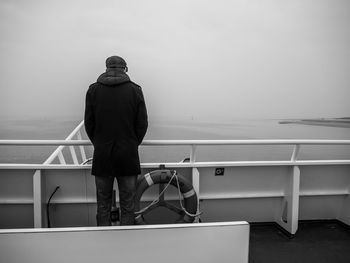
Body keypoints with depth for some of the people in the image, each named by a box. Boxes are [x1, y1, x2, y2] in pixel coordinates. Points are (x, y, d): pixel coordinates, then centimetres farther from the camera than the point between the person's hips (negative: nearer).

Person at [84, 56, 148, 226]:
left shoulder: (93, 90, 2)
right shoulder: (135, 90, -1)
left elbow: (88, 123, 3)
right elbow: (142, 124, -1)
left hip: (101, 155, 1)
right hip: (128, 155, -1)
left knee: (103, 205, 13)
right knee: (127, 206, 9)